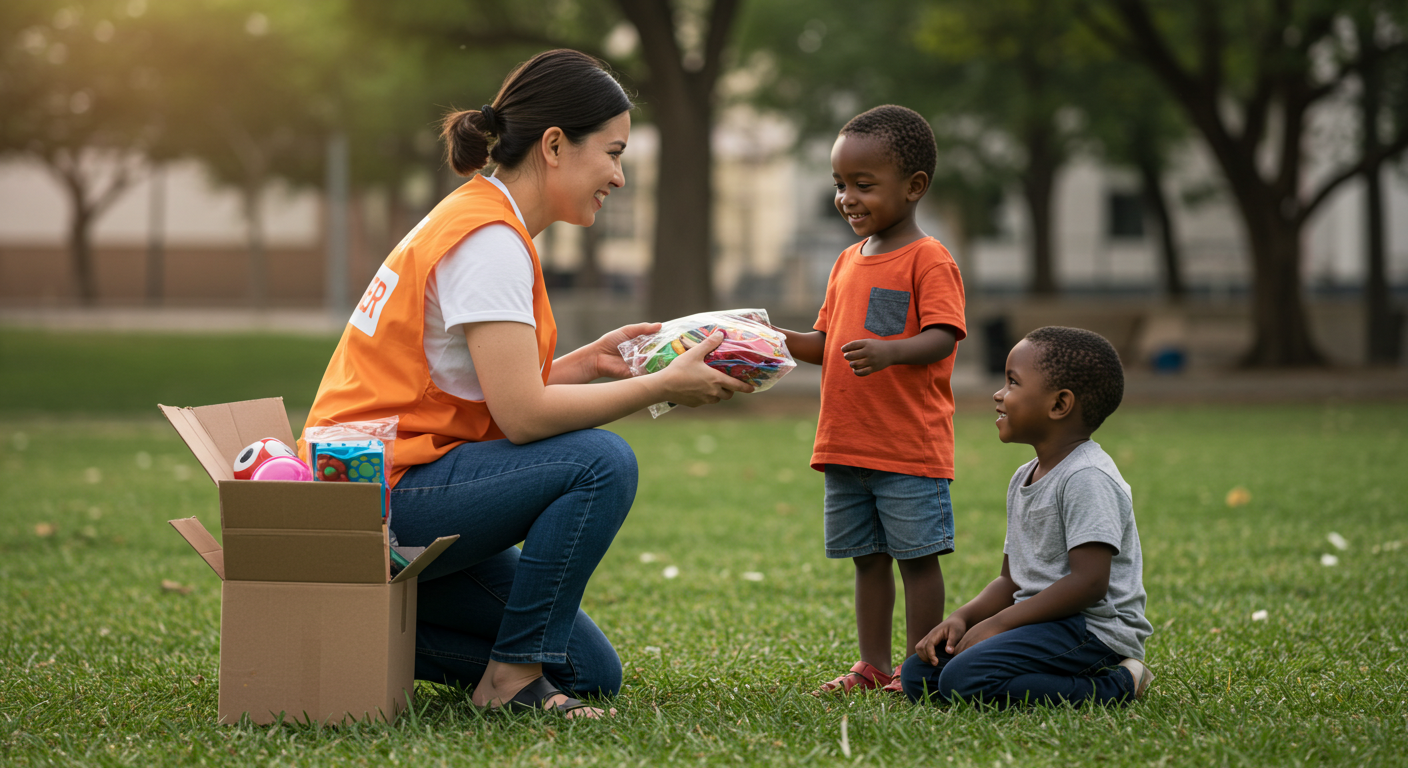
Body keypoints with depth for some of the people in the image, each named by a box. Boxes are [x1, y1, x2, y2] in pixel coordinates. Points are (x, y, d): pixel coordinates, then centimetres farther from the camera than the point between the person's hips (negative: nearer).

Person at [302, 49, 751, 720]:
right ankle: (513, 675, -14)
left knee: (592, 674, 6)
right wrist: (664, 386, -15)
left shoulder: (477, 219, 14)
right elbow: (523, 415, -23)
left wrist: (584, 362, 5)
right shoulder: (489, 238, -16)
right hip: (386, 497, -10)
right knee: (601, 463, -24)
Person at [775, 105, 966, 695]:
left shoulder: (929, 260, -8)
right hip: (846, 445, 7)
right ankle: (873, 667, 20)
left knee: (917, 556, -1)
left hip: (910, 447, -7)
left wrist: (890, 352, -36)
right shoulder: (849, 263, 16)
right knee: (868, 558, 13)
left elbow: (941, 337, -19)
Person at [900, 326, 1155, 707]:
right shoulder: (1023, 479, 16)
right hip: (1044, 622, 10)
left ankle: (1114, 687, -15)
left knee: (965, 679, -28)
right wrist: (963, 617, 0)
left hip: (1094, 629, -10)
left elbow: (1089, 583, -23)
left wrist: (999, 623, -19)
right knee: (917, 675, 0)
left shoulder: (1086, 478, -15)